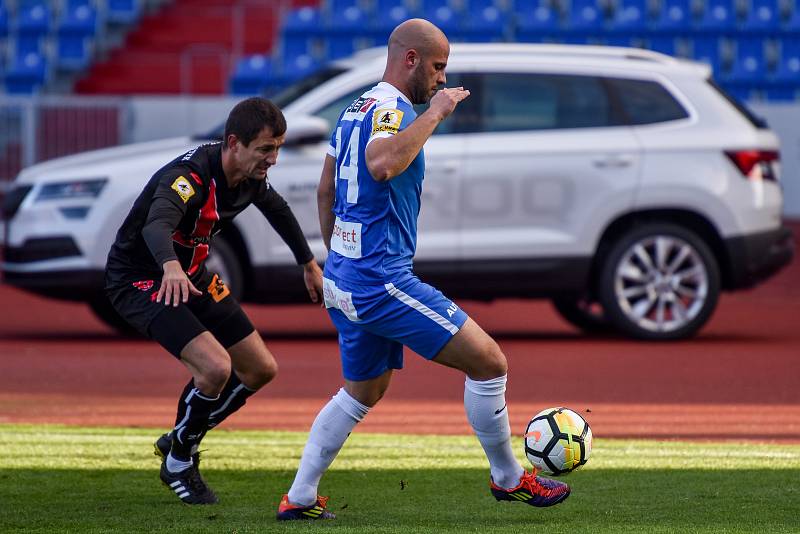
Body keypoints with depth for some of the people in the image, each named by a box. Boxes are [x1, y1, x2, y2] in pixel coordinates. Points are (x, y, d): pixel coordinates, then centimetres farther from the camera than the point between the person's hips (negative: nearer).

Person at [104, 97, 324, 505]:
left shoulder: (250, 177, -5)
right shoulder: (188, 176, -31)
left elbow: (276, 209, 20)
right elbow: (156, 226, -51)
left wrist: (308, 263, 30)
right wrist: (171, 266, -72)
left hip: (191, 276, 9)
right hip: (141, 280, -9)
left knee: (261, 369, 8)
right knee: (215, 367, -26)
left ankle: (178, 441, 26)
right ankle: (178, 463, 0)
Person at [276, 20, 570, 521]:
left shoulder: (355, 110, 15)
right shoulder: (390, 110, -15)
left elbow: (326, 191, 24)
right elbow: (381, 164, -39)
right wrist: (435, 113, -29)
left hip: (344, 278, 10)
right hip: (383, 281, -10)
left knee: (364, 391, 23)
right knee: (489, 362, -4)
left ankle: (300, 498, 19)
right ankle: (509, 478, 7)